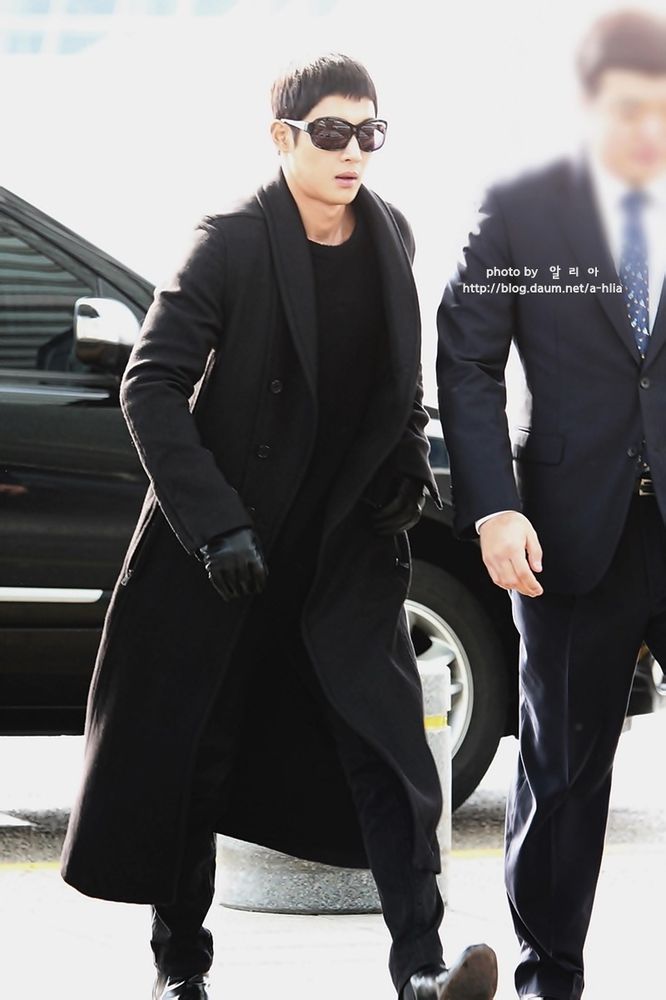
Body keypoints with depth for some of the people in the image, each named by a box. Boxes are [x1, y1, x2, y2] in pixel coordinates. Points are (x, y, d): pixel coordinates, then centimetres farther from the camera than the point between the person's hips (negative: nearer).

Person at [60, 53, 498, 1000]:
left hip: (350, 539, 4)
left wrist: (408, 459, 4)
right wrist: (213, 524, -20)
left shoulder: (390, 236, 3)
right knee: (196, 753, 6)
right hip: (230, 548, -3)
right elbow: (152, 385, -15)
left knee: (386, 735, -10)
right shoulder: (232, 244, -13)